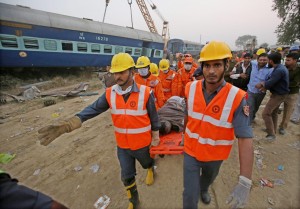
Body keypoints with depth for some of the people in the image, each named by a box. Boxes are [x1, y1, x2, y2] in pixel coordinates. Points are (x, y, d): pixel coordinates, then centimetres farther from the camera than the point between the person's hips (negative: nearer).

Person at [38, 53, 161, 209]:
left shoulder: (145, 93, -21)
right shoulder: (110, 93, -12)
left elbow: (154, 118, -11)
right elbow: (92, 110, -19)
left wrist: (155, 138, -1)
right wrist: (67, 125, -31)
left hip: (142, 144, -2)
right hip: (122, 145, 3)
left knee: (147, 163, 30)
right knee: (127, 177, 19)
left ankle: (151, 169, 68)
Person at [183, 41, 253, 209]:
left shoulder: (237, 98, -25)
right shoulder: (191, 88, -15)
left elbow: (246, 139, -26)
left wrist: (245, 182, -31)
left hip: (215, 155, 0)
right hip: (191, 151, 0)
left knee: (208, 179, 32)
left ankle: (203, 190, 67)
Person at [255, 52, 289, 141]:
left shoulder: (279, 70, -26)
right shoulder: (280, 67, 7)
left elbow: (270, 83, -27)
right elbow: (271, 80, 7)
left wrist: (261, 84, -8)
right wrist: (264, 84, -10)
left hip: (278, 95, -10)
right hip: (279, 94, 10)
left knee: (266, 113, -9)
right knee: (273, 112, 21)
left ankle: (271, 134, 0)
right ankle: (273, 130, 36)